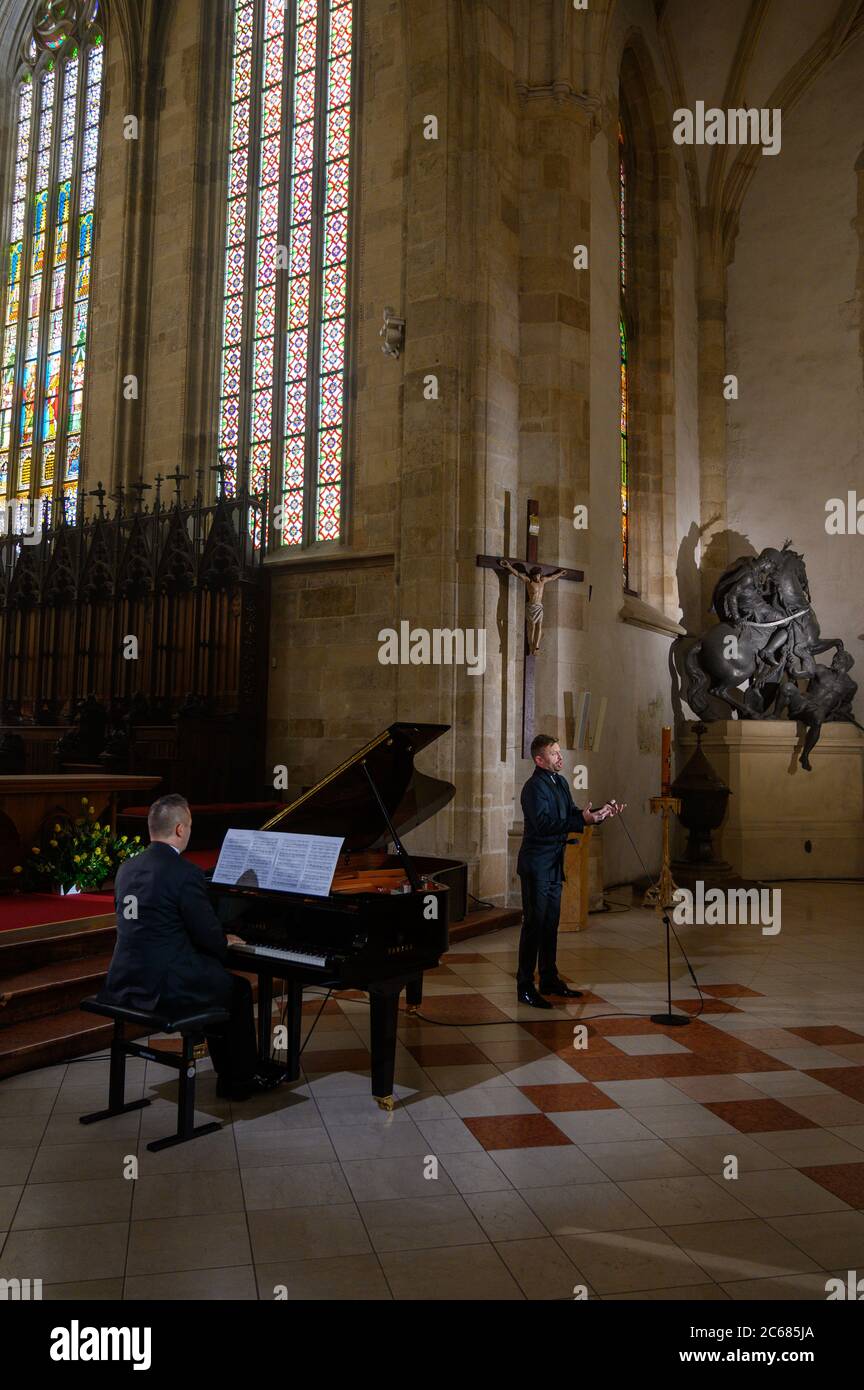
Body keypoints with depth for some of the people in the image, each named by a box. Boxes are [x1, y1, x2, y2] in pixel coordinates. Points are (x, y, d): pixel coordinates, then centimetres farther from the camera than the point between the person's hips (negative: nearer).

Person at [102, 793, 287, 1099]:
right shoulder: (185, 873, -18)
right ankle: (241, 1081, 27)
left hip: (125, 982, 8)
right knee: (239, 989, 16)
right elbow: (209, 936, -13)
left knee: (218, 978, 26)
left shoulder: (127, 869, 7)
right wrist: (226, 943, 12)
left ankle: (229, 1075, 34)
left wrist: (218, 941, 20)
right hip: (163, 988, -8)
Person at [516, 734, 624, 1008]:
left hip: (554, 864, 9)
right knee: (534, 924, -5)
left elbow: (571, 814, 15)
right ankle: (525, 988, 2)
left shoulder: (560, 782, 11)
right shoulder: (534, 787, -18)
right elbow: (544, 824, -29)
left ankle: (549, 980, 26)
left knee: (551, 924, 15)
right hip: (536, 865, -9)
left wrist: (599, 813, 1)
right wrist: (583, 820, -34)